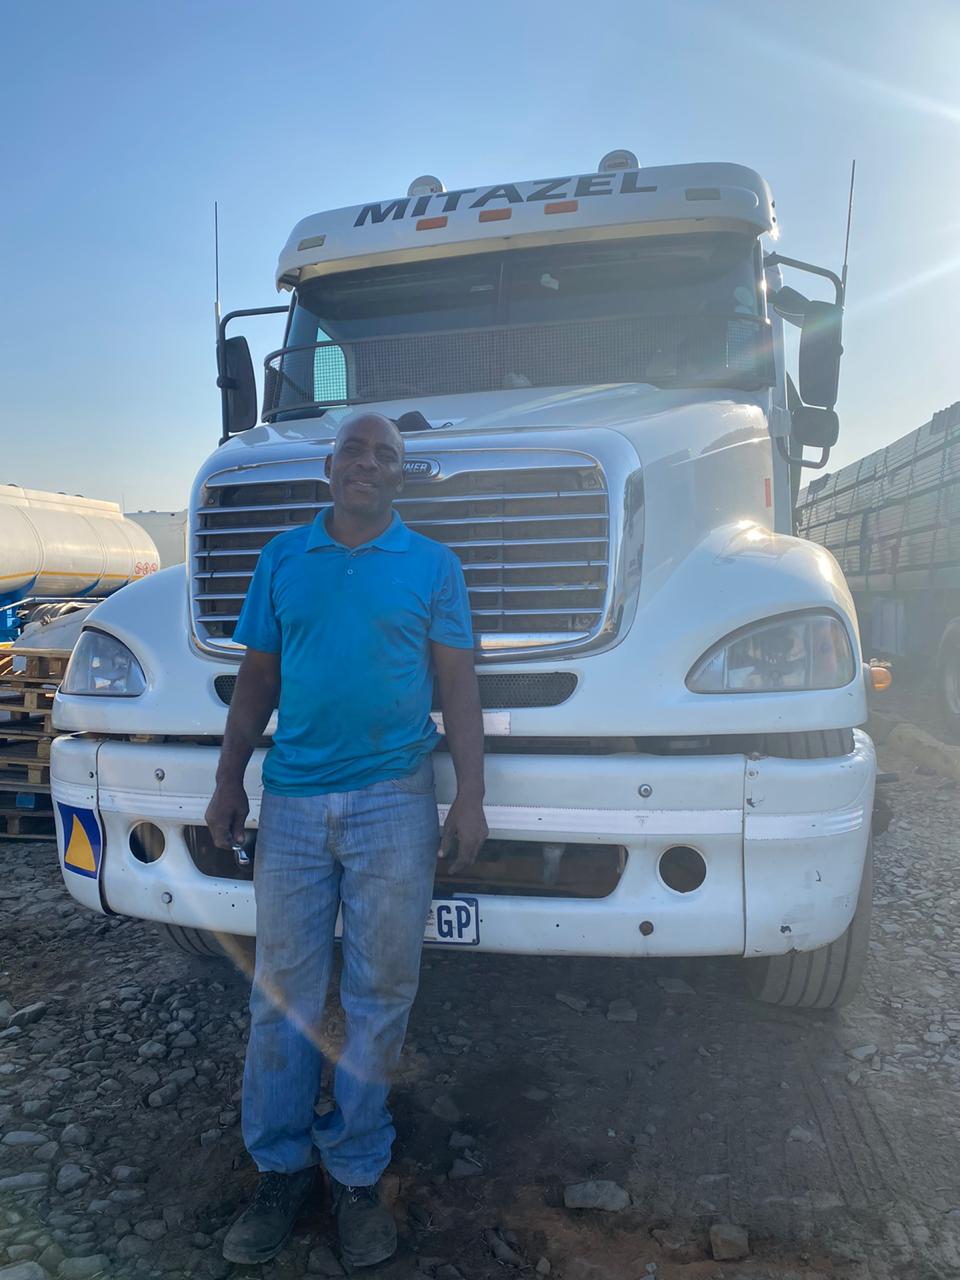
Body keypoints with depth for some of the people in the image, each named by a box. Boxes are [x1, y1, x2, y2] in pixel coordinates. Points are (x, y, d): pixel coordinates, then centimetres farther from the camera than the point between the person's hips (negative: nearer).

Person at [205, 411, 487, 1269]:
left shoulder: (432, 566, 5)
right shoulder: (284, 558, 11)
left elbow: (459, 687, 2)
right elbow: (257, 682, 13)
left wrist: (470, 800, -5)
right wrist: (229, 782, 8)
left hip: (394, 803, -1)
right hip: (292, 803, 2)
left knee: (380, 994, 7)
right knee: (283, 992, 7)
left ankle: (357, 1174, 24)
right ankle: (280, 1167, 25)